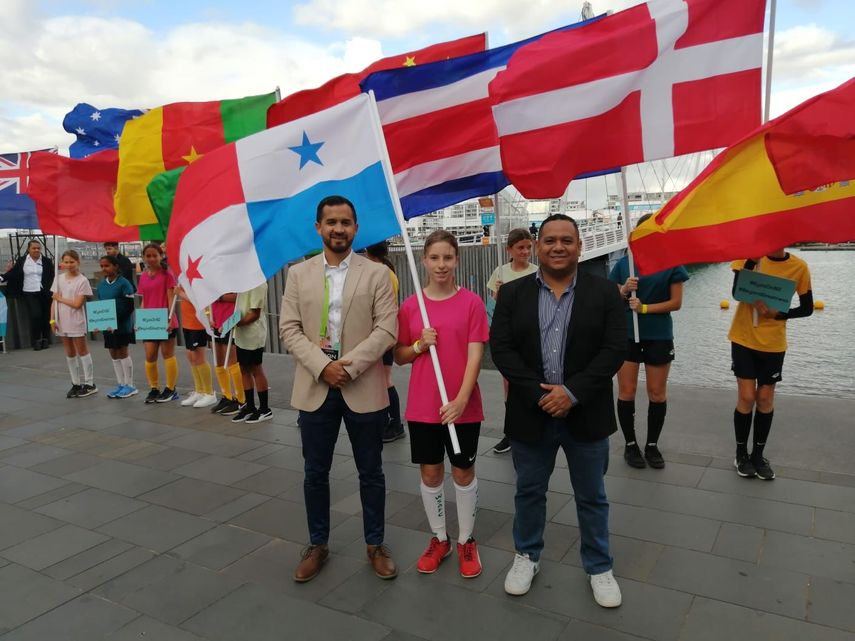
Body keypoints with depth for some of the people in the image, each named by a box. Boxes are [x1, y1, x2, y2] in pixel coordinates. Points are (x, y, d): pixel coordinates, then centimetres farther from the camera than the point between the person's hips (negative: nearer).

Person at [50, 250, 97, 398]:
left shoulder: (82, 280, -9)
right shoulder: (59, 279, 7)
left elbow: (77, 304, -15)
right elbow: (54, 300, 7)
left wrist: (60, 298, -6)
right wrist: (53, 319, 1)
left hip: (76, 322, -5)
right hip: (62, 321, 5)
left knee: (82, 351, 1)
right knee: (70, 353, 11)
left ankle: (89, 384, 8)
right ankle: (76, 383, 19)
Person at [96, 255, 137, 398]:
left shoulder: (124, 283, -11)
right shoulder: (101, 285, 8)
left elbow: (130, 306, -14)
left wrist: (116, 320, -20)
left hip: (122, 325, -6)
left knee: (122, 353, 1)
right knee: (114, 354, 11)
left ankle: (129, 385, 12)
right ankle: (120, 384, 22)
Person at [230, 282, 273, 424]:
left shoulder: (257, 282, -17)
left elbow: (255, 313, -19)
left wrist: (235, 323, -23)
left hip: (253, 334, -8)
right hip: (241, 334, 8)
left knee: (256, 369, 1)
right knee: (244, 369, 12)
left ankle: (264, 409, 13)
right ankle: (249, 406, 23)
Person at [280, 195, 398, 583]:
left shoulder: (376, 274, 0)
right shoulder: (298, 274, 5)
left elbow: (387, 329, -8)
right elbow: (289, 329, 0)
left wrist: (348, 366, -17)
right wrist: (322, 366, -14)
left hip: (364, 388, -1)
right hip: (315, 388, 2)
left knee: (370, 473, 11)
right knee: (315, 474, 13)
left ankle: (375, 544, 29)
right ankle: (318, 545, 32)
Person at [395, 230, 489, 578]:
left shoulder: (472, 302, -6)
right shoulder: (410, 305, 1)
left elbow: (475, 354, -10)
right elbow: (399, 356, 7)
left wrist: (461, 399, -19)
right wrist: (419, 345, -13)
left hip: (463, 407, -2)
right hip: (422, 406, 2)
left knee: (464, 472, 11)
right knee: (430, 472, 13)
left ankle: (466, 541, 30)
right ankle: (439, 539, 32)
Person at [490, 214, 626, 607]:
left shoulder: (605, 293, -2)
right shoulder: (512, 294, 0)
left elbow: (614, 350, -9)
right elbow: (501, 348, -6)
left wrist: (572, 392, -18)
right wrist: (538, 394, -16)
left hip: (586, 415, 0)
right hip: (530, 413, 1)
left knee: (592, 497, 15)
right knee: (529, 492, 17)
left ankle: (599, 567, 35)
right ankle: (527, 555, 39)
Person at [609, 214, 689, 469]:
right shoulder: (624, 262, 2)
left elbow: (676, 302, -4)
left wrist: (645, 308, -16)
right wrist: (624, 290, -15)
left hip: (659, 335, -1)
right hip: (626, 333, 1)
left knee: (657, 392, 9)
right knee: (626, 391, 6)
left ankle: (652, 445, 25)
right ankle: (630, 444, 21)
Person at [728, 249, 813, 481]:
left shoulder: (799, 267, -5)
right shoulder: (749, 255, -7)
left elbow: (807, 308, 2)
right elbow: (736, 292, -20)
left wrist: (778, 314, -15)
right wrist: (752, 258, -28)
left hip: (773, 344, 1)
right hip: (744, 339, -1)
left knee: (765, 399, 9)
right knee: (746, 397, 0)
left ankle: (758, 455, 24)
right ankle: (741, 454, 18)